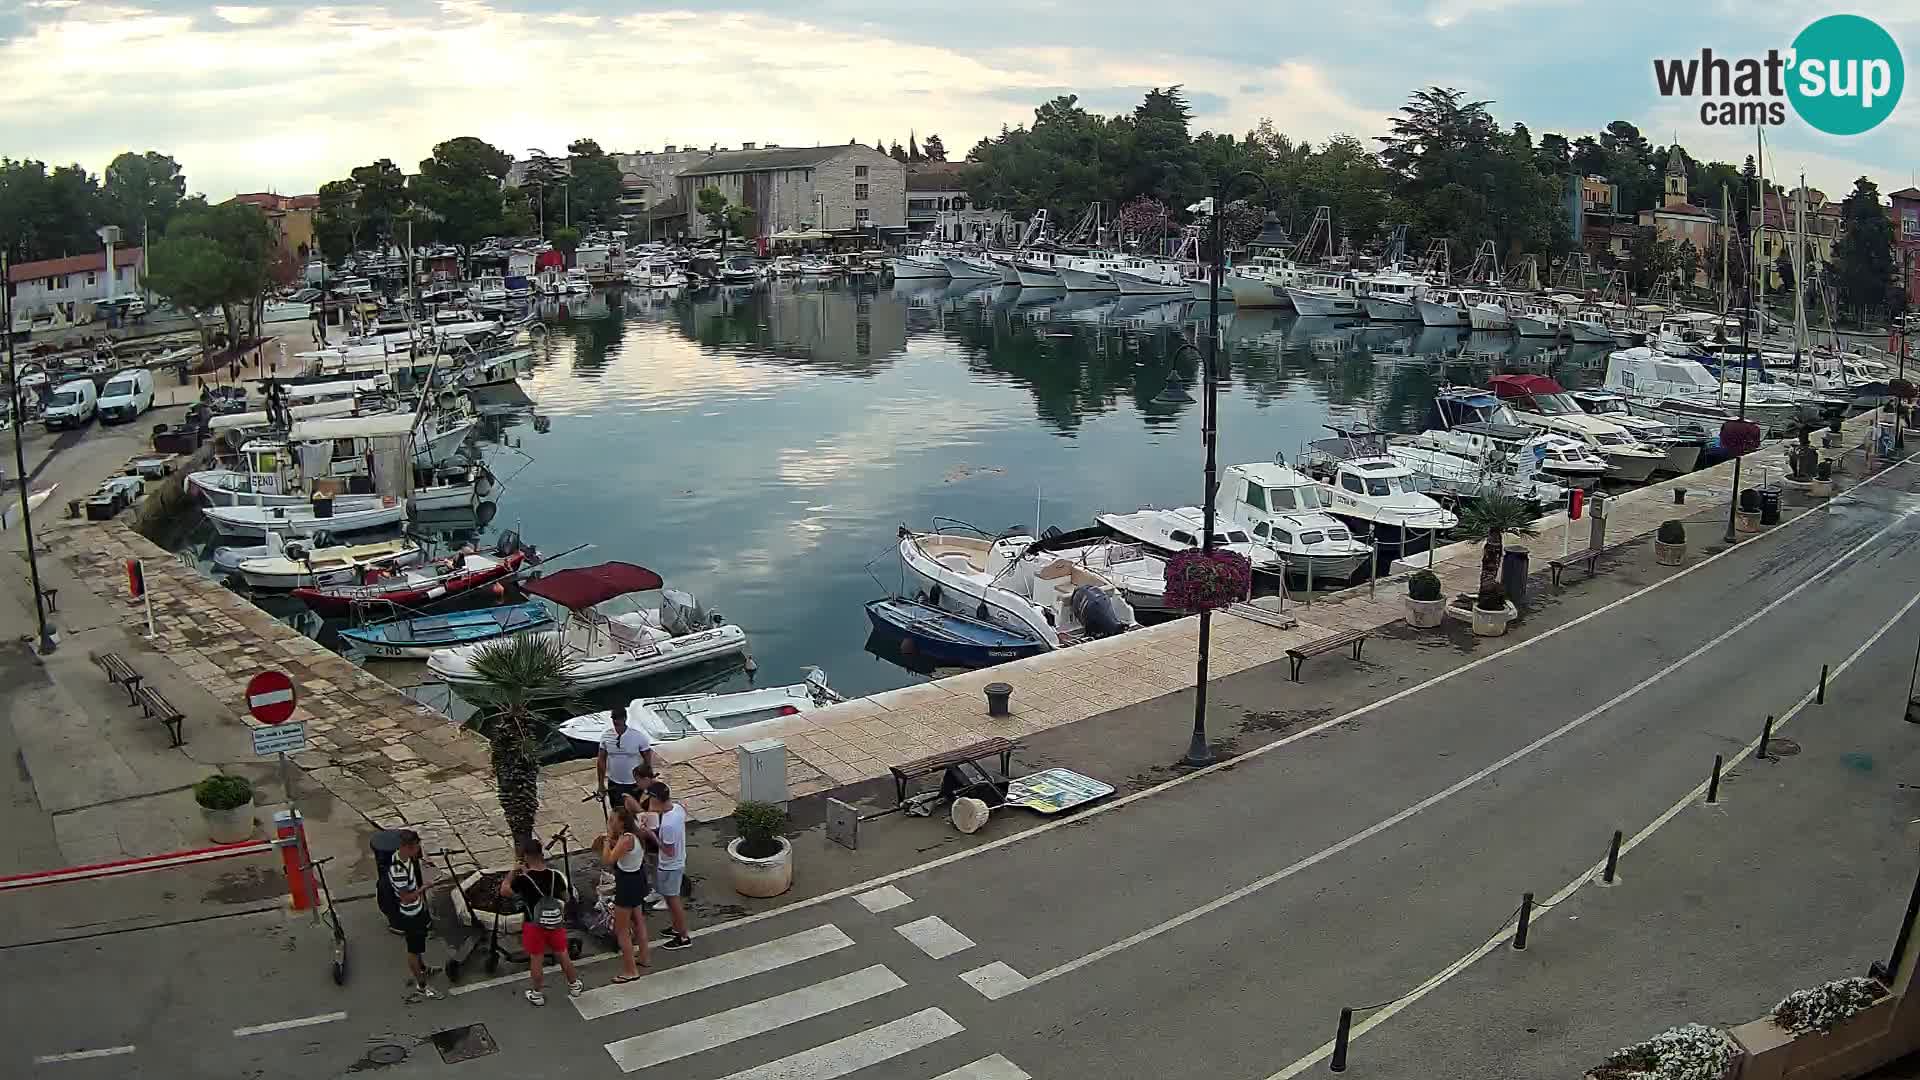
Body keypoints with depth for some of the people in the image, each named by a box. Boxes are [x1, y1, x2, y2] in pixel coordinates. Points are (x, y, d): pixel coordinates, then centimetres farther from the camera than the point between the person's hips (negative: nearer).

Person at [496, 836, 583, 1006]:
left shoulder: (523, 879, -21)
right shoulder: (555, 875, -11)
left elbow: (504, 891, -5)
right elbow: (566, 898, 2)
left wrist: (514, 871, 3)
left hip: (534, 926, -3)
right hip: (556, 923, 3)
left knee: (536, 960, 14)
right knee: (563, 955, 20)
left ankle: (537, 994, 28)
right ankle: (574, 985, 36)